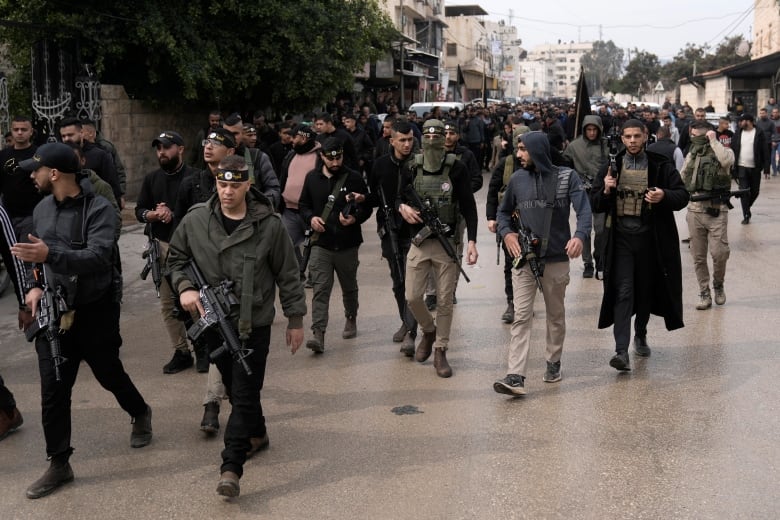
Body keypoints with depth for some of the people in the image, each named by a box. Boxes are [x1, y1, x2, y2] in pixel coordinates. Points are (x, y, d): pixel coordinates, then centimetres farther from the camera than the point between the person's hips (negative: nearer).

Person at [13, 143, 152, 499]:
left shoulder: (99, 210, -17)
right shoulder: (42, 209, 4)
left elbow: (98, 258, -30)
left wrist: (50, 254, -42)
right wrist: (34, 286, -2)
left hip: (95, 312, -5)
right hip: (54, 313, 5)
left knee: (110, 375, 14)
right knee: (53, 392, 2)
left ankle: (140, 415, 45)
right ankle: (59, 464, 13)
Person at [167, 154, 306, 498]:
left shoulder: (269, 225, -10)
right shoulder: (195, 221, -4)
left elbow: (287, 275, -3)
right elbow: (176, 258, 11)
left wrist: (295, 319, 1)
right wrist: (184, 287, -9)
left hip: (253, 324, -3)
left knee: (245, 393, -5)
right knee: (233, 387, 17)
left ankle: (231, 468, -3)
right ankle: (257, 434, 41)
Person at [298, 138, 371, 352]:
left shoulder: (354, 178, -4)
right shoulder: (312, 178, 3)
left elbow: (367, 207, -1)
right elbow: (303, 205, 14)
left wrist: (355, 218, -22)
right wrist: (311, 218, -8)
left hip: (348, 244, 0)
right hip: (321, 244, 0)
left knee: (349, 287, 18)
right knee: (320, 289, -10)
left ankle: (351, 319, 42)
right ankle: (318, 334, -14)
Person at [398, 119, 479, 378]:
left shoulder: (456, 169, -6)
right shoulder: (411, 169, 2)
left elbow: (469, 207, -4)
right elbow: (400, 197, 14)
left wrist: (472, 242, -11)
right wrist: (403, 207, -10)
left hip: (447, 243, -2)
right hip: (419, 243, 2)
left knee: (444, 301, 3)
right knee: (412, 297, 1)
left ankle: (440, 351, 16)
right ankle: (428, 331, 30)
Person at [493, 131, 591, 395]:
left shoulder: (567, 177, -3)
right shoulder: (517, 179, 5)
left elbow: (584, 209, -13)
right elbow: (504, 211, 17)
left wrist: (579, 236, -32)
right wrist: (506, 233, -3)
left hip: (556, 260, -1)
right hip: (524, 260, 1)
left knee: (556, 315, 15)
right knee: (521, 317, -7)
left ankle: (554, 362, 34)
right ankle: (515, 376, -12)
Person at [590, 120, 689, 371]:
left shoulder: (661, 166, 3)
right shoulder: (611, 167, 6)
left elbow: (683, 196, 1)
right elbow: (595, 205, 7)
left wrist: (664, 196, -19)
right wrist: (606, 191, -14)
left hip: (650, 238, 1)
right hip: (621, 238, -1)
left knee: (646, 290, 13)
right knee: (623, 292, -9)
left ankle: (640, 336, 37)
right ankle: (622, 351, -14)